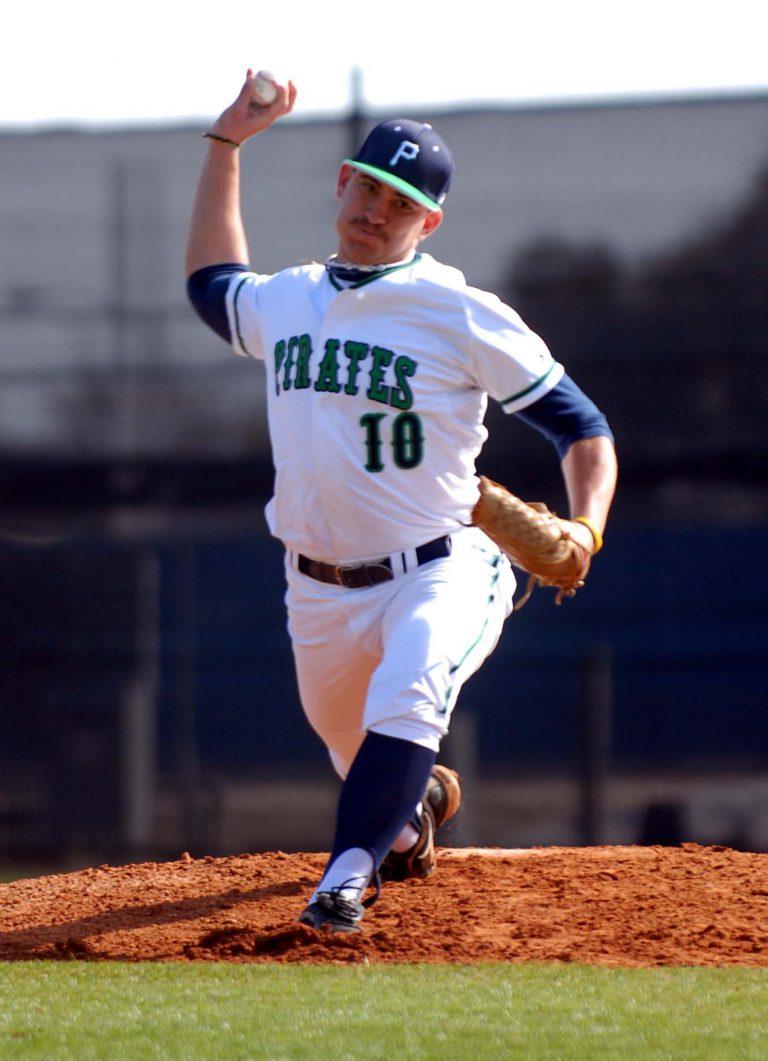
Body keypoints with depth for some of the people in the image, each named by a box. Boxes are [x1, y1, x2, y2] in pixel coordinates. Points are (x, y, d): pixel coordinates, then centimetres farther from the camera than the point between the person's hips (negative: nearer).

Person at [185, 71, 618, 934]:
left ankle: (346, 879, -38)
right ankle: (414, 809, 51)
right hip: (320, 592, 6)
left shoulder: (462, 315, -11)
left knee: (402, 701, -33)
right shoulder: (286, 302, 7)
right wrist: (227, 144, 26)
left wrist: (585, 529, -25)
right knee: (351, 749, 18)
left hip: (440, 575, -6)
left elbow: (579, 424, -7)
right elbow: (213, 283, 31)